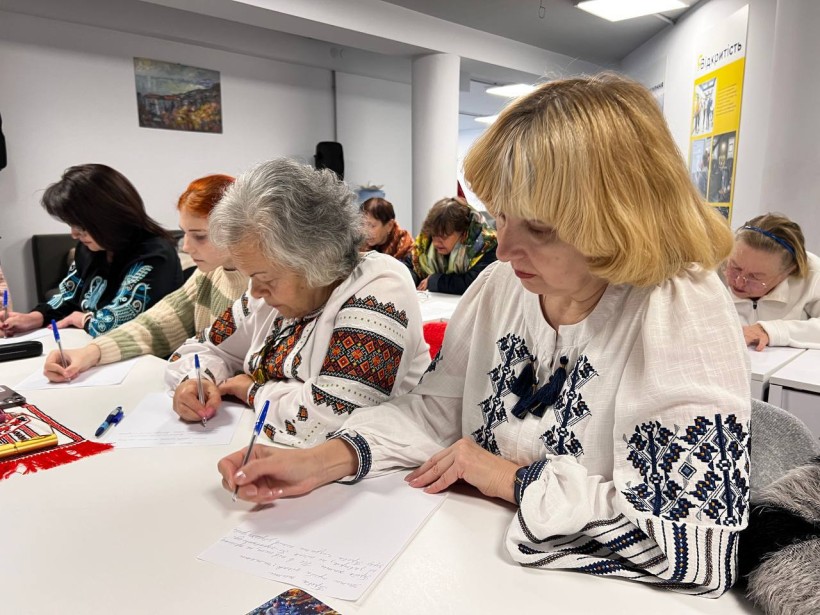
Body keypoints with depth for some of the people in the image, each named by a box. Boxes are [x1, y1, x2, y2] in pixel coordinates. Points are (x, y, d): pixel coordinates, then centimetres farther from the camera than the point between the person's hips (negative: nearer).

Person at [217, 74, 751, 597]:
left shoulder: (683, 316, -22)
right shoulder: (501, 285, -4)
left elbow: (695, 545, -25)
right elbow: (438, 409, 3)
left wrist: (514, 478, -18)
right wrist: (324, 461, -10)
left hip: (591, 594, -3)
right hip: (474, 561, 4)